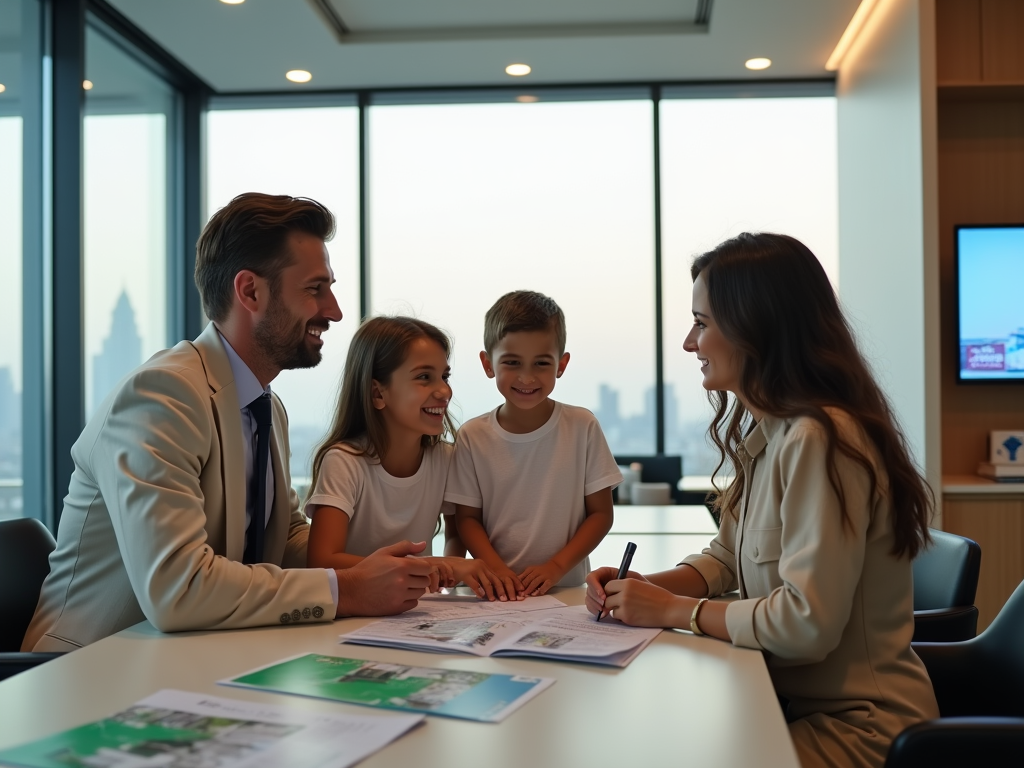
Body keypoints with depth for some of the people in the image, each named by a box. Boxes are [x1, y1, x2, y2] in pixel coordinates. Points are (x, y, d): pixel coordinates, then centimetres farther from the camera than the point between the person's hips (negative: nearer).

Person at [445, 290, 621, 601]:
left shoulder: (582, 427, 0)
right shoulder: (473, 437, 2)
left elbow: (601, 513, 3)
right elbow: (467, 517, 6)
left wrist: (556, 567, -8)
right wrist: (497, 569, -10)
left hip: (568, 589, 0)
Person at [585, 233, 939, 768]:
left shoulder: (818, 440, -23)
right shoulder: (760, 432, 7)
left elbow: (808, 623, -27)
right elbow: (727, 558, 16)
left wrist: (673, 609, -15)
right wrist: (643, 589, -2)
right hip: (792, 699, 8)